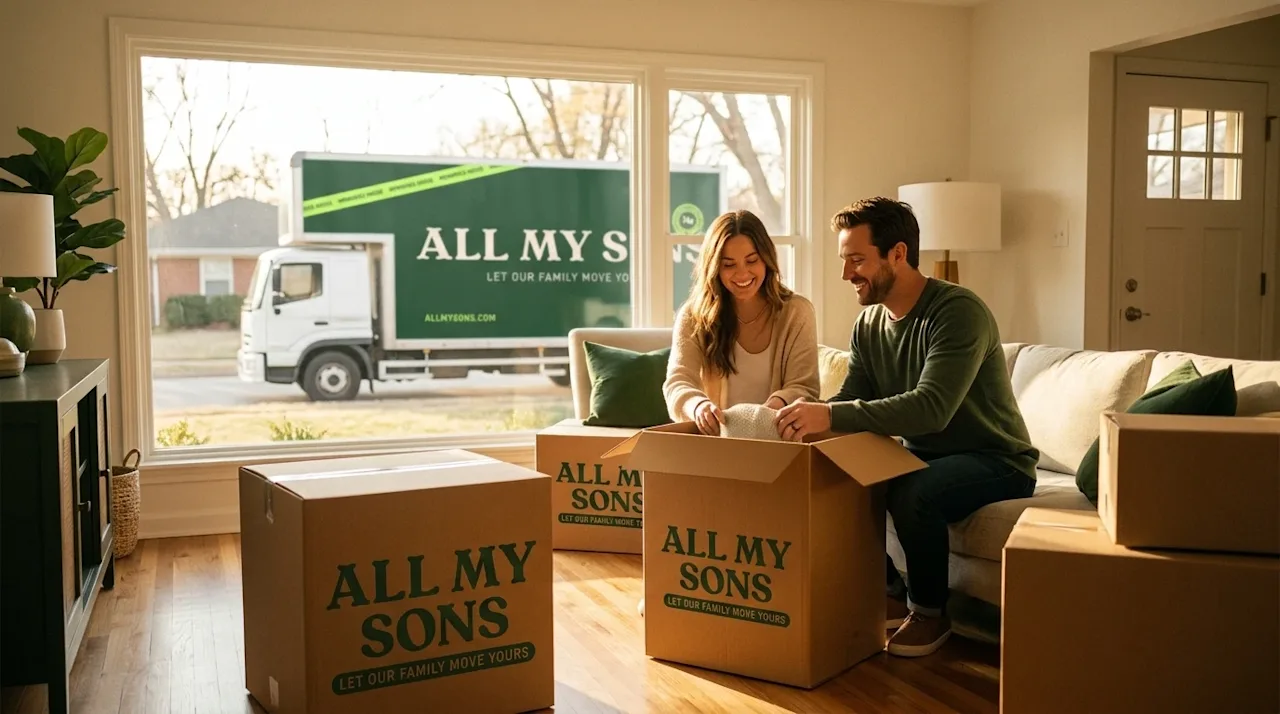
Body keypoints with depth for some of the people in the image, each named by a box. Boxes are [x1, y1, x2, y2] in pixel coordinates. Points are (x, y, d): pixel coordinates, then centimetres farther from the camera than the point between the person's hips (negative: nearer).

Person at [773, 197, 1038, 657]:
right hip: (922, 457, 7)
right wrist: (802, 415, -23)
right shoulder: (868, 324, 2)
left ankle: (930, 613, -7)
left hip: (995, 461, -7)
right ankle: (890, 595, 5)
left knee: (912, 493, -35)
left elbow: (932, 408, -37)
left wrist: (831, 415, -45)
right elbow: (851, 402, 0)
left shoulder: (958, 310, -23)